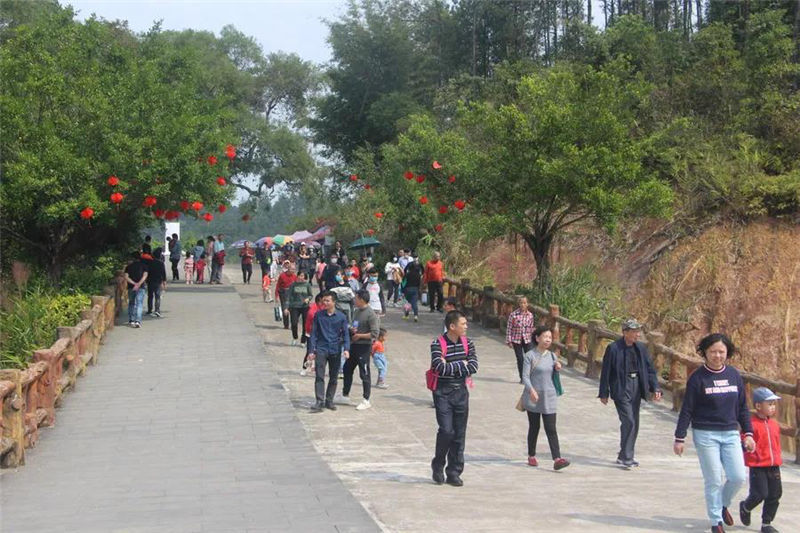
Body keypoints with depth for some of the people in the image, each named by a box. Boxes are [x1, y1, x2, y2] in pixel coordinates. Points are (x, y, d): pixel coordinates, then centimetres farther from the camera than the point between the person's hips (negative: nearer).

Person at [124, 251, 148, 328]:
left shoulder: (129, 266, 8)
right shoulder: (143, 265, 5)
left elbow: (126, 277, -4)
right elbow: (145, 275, -9)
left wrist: (134, 283, -9)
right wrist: (139, 284, -15)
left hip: (131, 287, 2)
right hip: (141, 287, -2)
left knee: (131, 304, 18)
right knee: (139, 304, -6)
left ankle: (131, 320, 17)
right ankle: (137, 321, -20)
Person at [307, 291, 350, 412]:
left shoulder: (341, 317, 2)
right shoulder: (318, 315, 2)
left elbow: (345, 334, 3)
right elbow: (313, 333, 4)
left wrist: (346, 349, -13)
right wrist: (311, 351, -1)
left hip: (335, 351, 1)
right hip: (321, 350, -1)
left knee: (333, 378, 8)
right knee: (319, 376, -10)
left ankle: (329, 401, 20)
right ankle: (319, 402, -13)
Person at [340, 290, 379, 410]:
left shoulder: (371, 314, -16)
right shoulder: (357, 311, 10)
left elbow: (374, 334, -21)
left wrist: (359, 335, -16)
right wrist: (351, 329, 1)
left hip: (364, 347, -9)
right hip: (353, 345, 9)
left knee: (364, 374, -1)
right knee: (347, 369, 16)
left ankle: (366, 401, 7)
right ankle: (345, 395, 30)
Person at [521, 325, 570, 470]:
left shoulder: (552, 356, 9)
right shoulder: (530, 355, -7)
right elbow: (525, 376, -13)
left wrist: (557, 368, -2)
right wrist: (531, 390, -29)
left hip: (549, 397, 3)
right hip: (533, 398, -3)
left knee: (551, 429, -4)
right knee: (534, 427, 9)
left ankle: (557, 459, -12)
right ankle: (531, 456, 25)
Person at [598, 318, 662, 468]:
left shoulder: (641, 348, 7)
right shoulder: (613, 348, -9)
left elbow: (650, 369, 10)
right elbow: (605, 372, -5)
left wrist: (655, 388, 0)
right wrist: (604, 393, -5)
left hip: (636, 388, 6)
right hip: (621, 389, -6)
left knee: (634, 423, 10)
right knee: (629, 422, -14)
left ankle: (625, 455, 22)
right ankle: (625, 457, -8)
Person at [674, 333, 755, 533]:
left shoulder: (734, 375, 6)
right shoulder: (698, 378, -6)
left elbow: (742, 408, 14)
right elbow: (686, 410, -4)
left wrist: (748, 433, 9)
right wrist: (679, 438, -5)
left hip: (730, 434, 4)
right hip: (705, 435, -4)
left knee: (738, 477, -4)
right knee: (713, 481, -1)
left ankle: (723, 504, 25)